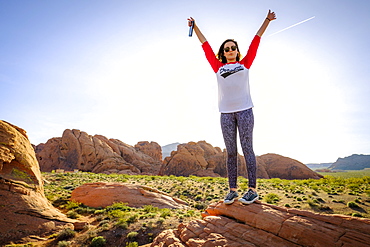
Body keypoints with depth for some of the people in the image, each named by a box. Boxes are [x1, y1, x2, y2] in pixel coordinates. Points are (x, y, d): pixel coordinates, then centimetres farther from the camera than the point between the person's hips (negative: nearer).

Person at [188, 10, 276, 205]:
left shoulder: (244, 64, 14)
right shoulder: (218, 67, 15)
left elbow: (256, 40, 19)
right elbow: (205, 45, 19)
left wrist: (267, 20, 23)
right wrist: (195, 26, 25)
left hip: (245, 111, -1)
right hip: (226, 113, 2)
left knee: (247, 149, -1)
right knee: (231, 152, 4)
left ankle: (252, 190, 5)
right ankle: (232, 190, 10)